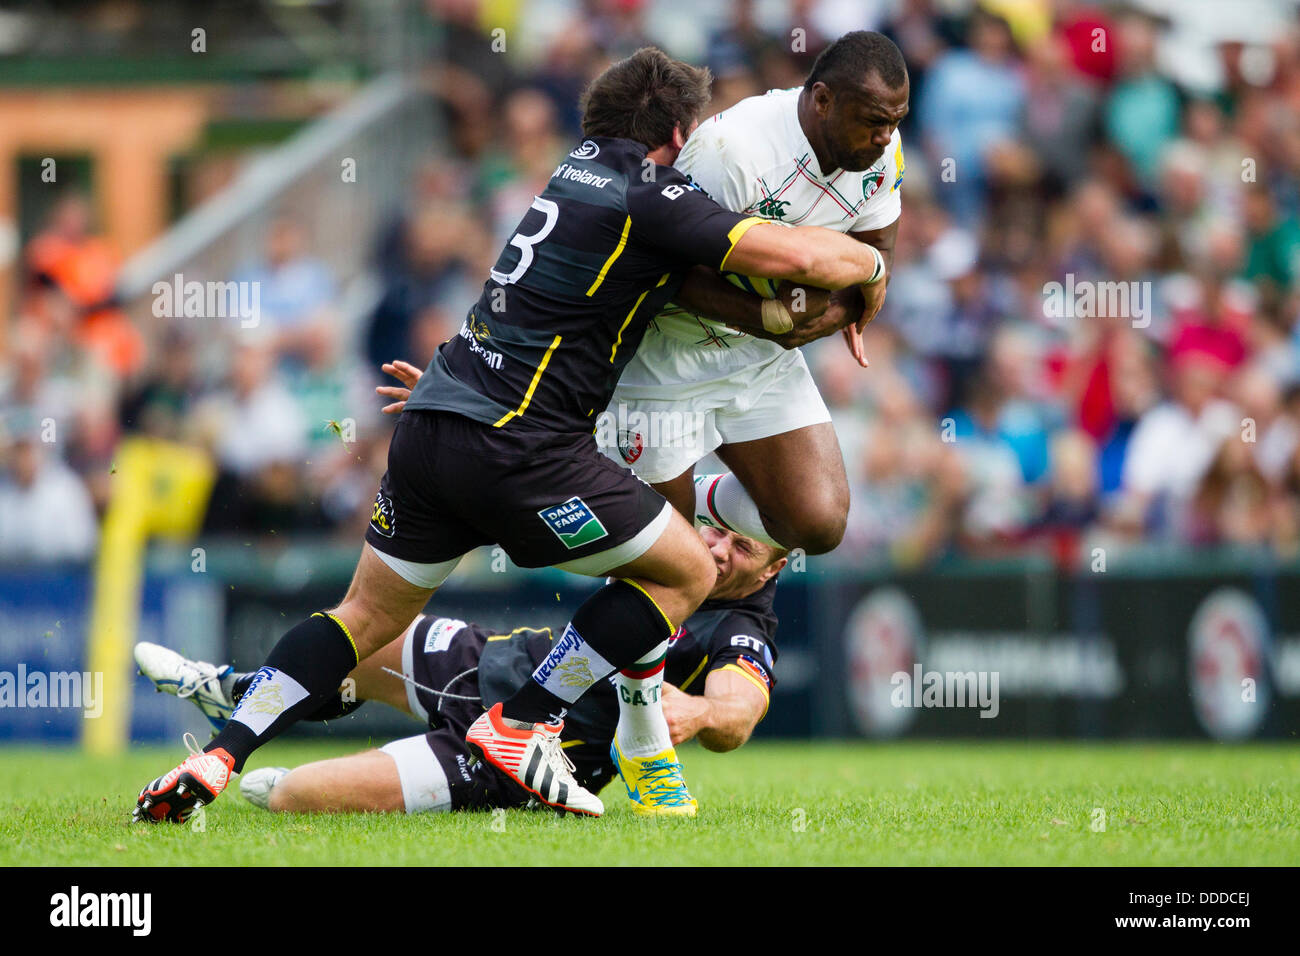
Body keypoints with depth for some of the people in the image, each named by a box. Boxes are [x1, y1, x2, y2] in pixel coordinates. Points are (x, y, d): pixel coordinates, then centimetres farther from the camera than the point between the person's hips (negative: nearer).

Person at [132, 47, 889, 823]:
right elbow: (801, 256, -11)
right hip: (518, 443, -8)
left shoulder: (583, 168, 19)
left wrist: (763, 311, 21)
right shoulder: (651, 197, -7)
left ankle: (214, 760, 3)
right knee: (686, 573, 5)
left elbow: (677, 277, 33)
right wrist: (870, 261, 9)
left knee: (369, 615, 18)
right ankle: (521, 729, 3)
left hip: (430, 425, 8)